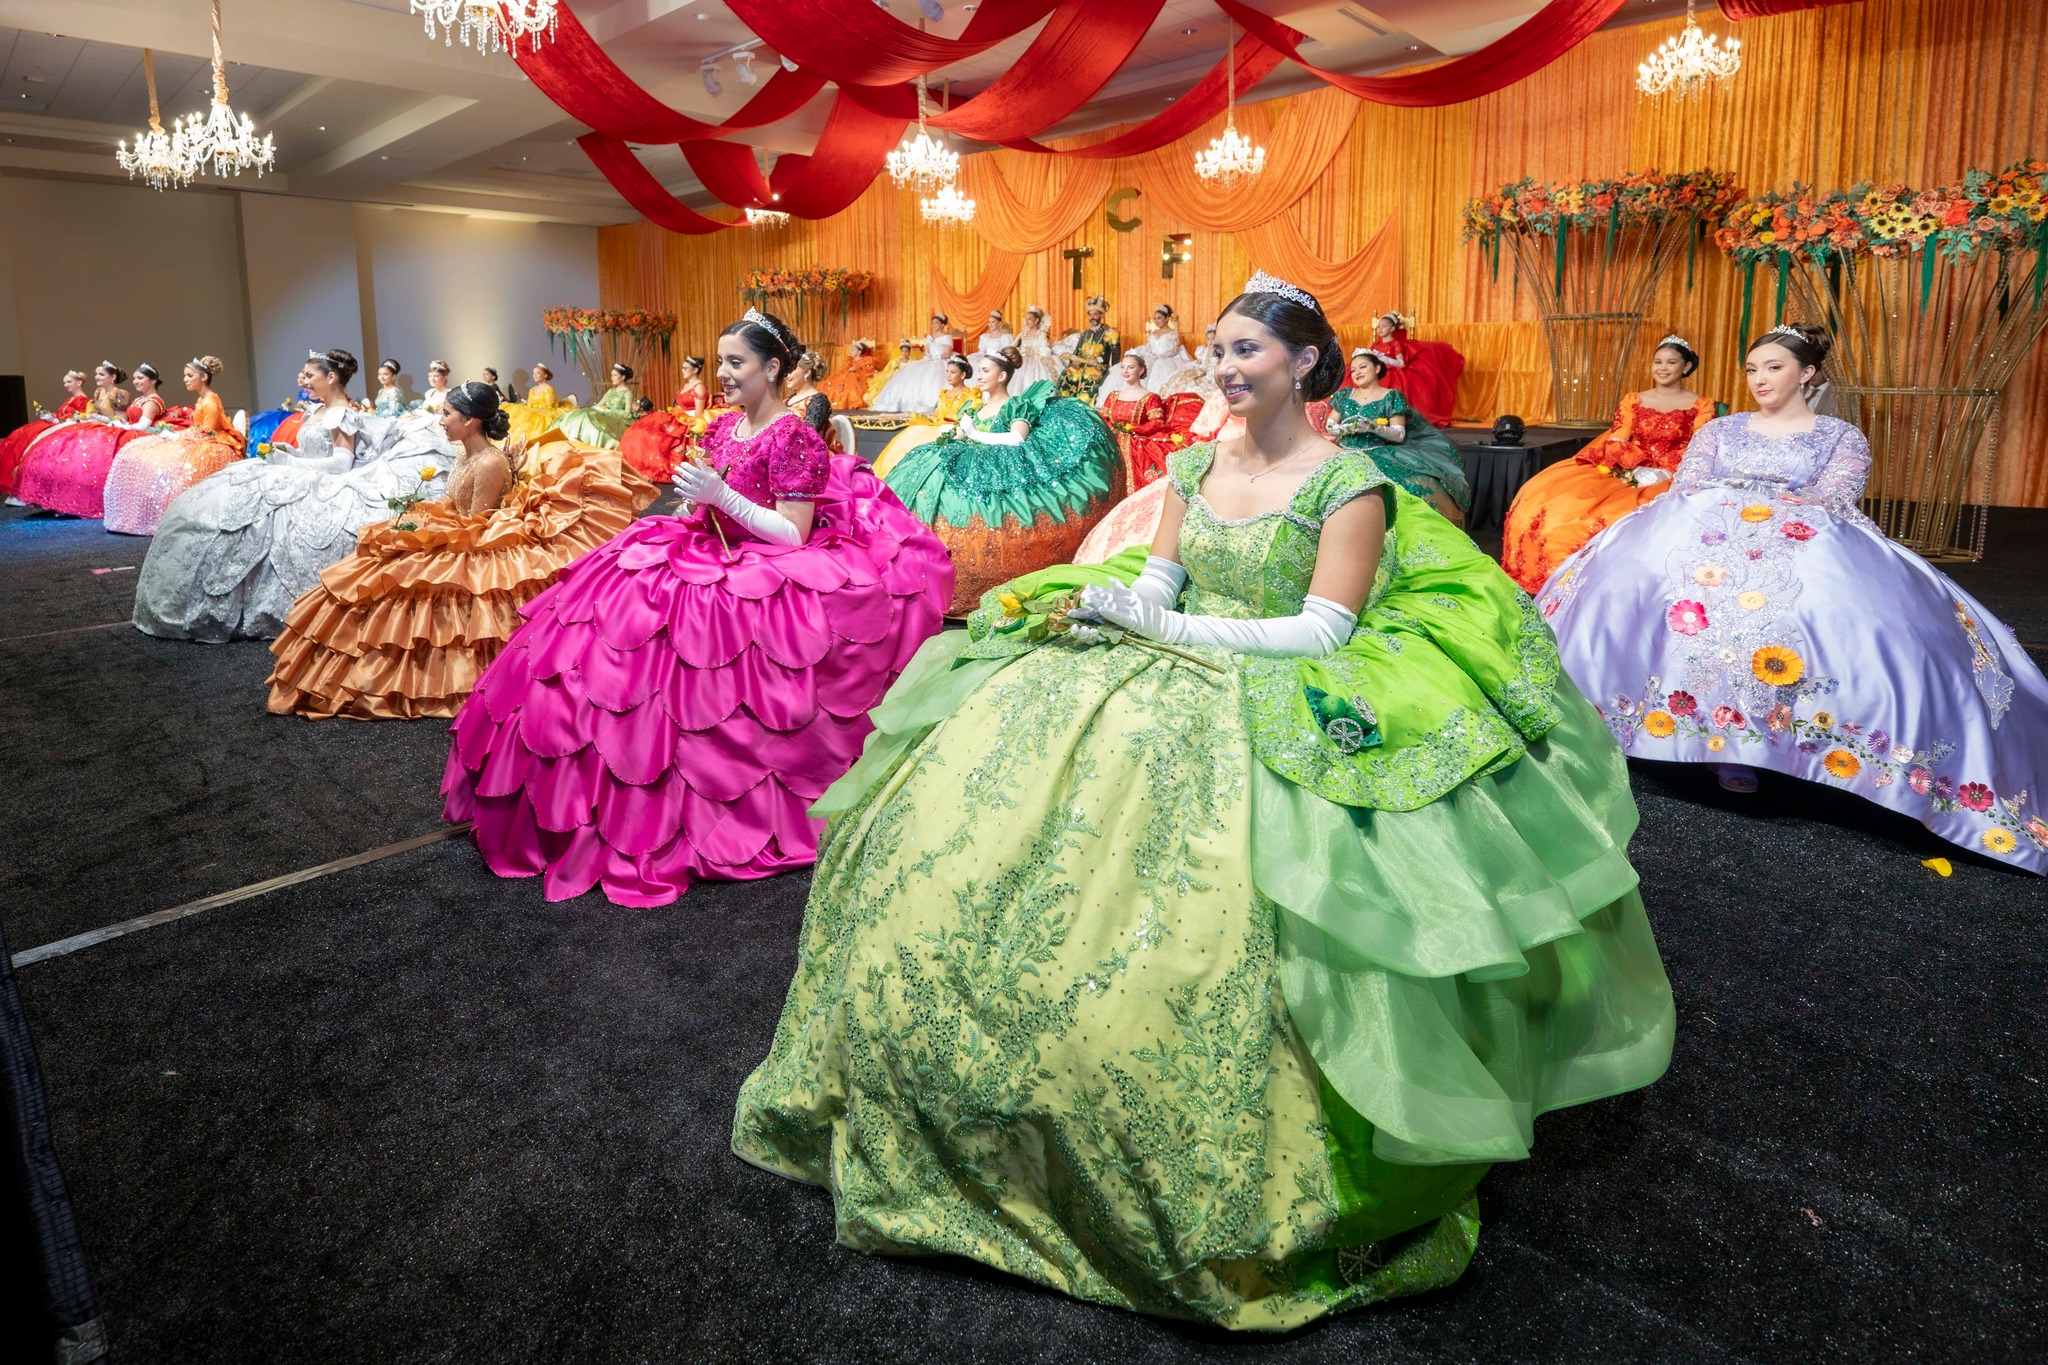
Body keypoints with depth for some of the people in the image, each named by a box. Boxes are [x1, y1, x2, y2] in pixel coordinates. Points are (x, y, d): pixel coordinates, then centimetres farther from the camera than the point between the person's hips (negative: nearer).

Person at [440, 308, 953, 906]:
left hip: (763, 576, -8)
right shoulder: (721, 427, 13)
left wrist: (722, 495, -21)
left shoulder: (794, 438, -11)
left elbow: (794, 535, -17)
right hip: (712, 553, 8)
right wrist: (696, 499, 3)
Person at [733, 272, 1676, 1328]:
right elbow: (1158, 581, 13)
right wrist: (1098, 607, -11)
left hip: (1284, 705, -5)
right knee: (968, 793, -11)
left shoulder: (1352, 484, -3)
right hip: (1174, 677, 6)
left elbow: (1323, 630, -11)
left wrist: (1162, 627, -17)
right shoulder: (1193, 465, 15)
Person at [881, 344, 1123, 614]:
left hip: (998, 472, -7)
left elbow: (1017, 439, -13)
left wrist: (976, 434, -7)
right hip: (968, 466, 7)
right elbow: (956, 441, 21)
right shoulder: (971, 407, 25)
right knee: (923, 476, -21)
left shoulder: (1018, 405, 5)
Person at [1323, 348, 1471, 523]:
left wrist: (1373, 427, -21)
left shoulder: (1392, 397, 3)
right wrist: (1345, 428, -11)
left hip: (1379, 455, -3)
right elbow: (1329, 426, 12)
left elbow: (1400, 434, -3)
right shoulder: (1344, 395, 14)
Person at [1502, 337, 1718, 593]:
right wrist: (1635, 468, -15)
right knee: (1546, 498, -20)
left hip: (1671, 480, -3)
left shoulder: (1702, 406, 8)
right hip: (1627, 474, 4)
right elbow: (1615, 442, 5)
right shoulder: (1633, 400, 16)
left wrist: (1660, 474, -17)